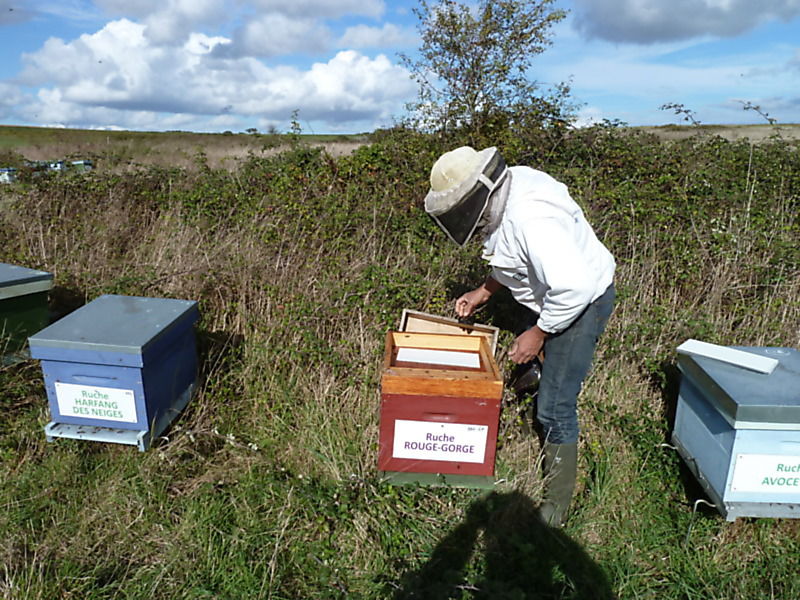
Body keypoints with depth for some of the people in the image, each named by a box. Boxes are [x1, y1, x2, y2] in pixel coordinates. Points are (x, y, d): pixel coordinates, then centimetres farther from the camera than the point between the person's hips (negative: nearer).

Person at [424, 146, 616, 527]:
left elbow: (573, 286, -37)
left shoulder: (529, 219, -35)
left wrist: (538, 334, -24)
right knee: (527, 369, 26)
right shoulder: (507, 190, -3)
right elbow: (514, 257, 12)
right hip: (558, 292, 10)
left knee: (555, 408, -2)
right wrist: (483, 292, 7)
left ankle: (557, 503, 15)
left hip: (582, 301, -10)